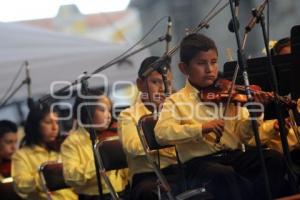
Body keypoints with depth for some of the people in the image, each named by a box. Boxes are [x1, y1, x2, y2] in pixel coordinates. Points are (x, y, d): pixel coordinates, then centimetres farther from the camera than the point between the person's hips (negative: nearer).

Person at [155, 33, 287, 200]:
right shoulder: (176, 101, 5)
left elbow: (242, 135, 9)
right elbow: (161, 133, -13)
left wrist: (254, 116, -11)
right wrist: (201, 128, -24)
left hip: (234, 156, 4)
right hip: (199, 162, -4)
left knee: (275, 158, -20)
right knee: (224, 174, -37)